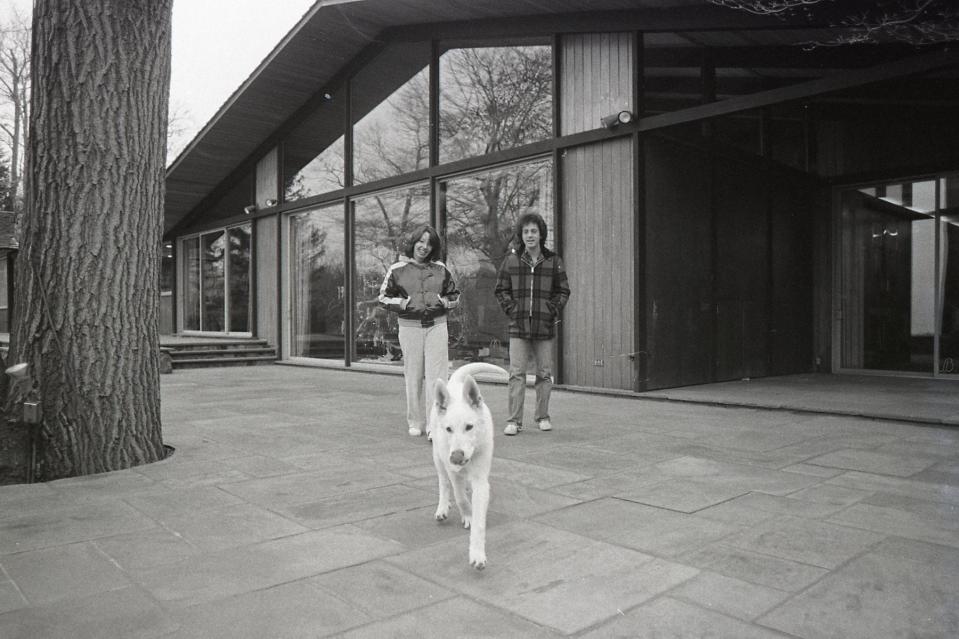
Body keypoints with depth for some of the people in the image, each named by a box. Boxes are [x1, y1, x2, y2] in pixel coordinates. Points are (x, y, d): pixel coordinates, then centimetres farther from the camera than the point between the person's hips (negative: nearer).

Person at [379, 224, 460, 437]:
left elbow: (455, 294, 17)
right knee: (414, 376, 6)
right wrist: (402, 303, -10)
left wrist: (444, 302, -4)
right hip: (410, 327, -1)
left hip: (437, 325, 1)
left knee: (437, 376, -6)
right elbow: (384, 297, 7)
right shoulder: (398, 270, 3)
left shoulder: (440, 269, 8)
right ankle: (415, 423, 20)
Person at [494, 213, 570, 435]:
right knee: (516, 374, -4)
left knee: (544, 374, 8)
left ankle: (542, 416, 21)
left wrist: (552, 310, -4)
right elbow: (500, 290, 9)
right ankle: (514, 420, 2)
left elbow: (563, 291, 10)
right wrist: (512, 310, -4)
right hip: (518, 327, -1)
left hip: (545, 327, 1)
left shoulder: (553, 261, 4)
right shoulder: (511, 260, 4)